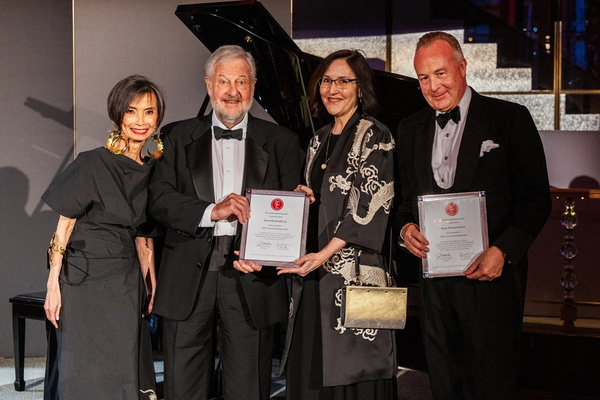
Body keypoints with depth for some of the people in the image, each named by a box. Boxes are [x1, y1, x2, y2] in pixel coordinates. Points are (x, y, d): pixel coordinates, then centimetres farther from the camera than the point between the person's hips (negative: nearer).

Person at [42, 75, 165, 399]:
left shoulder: (151, 170, 7)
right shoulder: (93, 163, -11)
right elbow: (64, 227, -9)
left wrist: (151, 285, 14)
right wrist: (54, 284, -13)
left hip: (128, 283, 6)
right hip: (85, 281, -6)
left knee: (126, 373, 8)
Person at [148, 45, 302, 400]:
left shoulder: (282, 142, 9)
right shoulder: (180, 137, 10)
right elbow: (160, 198, -2)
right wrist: (211, 211, -17)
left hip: (252, 281, 0)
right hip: (188, 280, 1)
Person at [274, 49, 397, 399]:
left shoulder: (375, 136, -5)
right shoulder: (319, 140, 17)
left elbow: (370, 204, -13)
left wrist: (326, 253, -18)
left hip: (355, 269, -7)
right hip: (314, 273, 7)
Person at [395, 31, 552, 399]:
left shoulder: (510, 119, -4)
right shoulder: (411, 130, 12)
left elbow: (536, 199, -6)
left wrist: (503, 251, -19)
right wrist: (406, 226, -5)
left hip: (492, 275, -4)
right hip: (434, 278, 5)